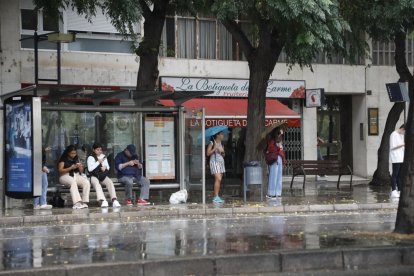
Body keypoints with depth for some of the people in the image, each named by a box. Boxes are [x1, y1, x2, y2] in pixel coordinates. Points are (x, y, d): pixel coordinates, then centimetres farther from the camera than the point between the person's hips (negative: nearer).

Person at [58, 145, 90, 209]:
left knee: (87, 182, -23)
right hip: (65, 176, -5)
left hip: (76, 175, 5)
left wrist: (80, 167, -5)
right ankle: (77, 203, -49)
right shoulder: (63, 160, 2)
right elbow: (60, 171, -9)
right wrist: (70, 168, -18)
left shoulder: (76, 159, 18)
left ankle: (84, 202, -27)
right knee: (73, 182, -39)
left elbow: (81, 171, 19)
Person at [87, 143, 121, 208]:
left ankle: (114, 200, -40)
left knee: (110, 182, -27)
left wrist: (105, 167, -6)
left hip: (103, 175, 4)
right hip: (94, 176, -4)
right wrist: (98, 162, -8)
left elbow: (108, 167, 18)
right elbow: (90, 169, -10)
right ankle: (103, 201, -53)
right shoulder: (90, 158, 3)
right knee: (97, 183, -37)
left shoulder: (104, 157, 18)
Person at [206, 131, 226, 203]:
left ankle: (215, 197, 7)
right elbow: (208, 153, -11)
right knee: (218, 179, -18)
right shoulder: (212, 143, -4)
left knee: (218, 180, 4)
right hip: (214, 162, -7)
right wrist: (214, 149, -19)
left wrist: (222, 152, 0)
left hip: (221, 162, 7)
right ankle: (216, 197, -18)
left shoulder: (221, 144, 16)